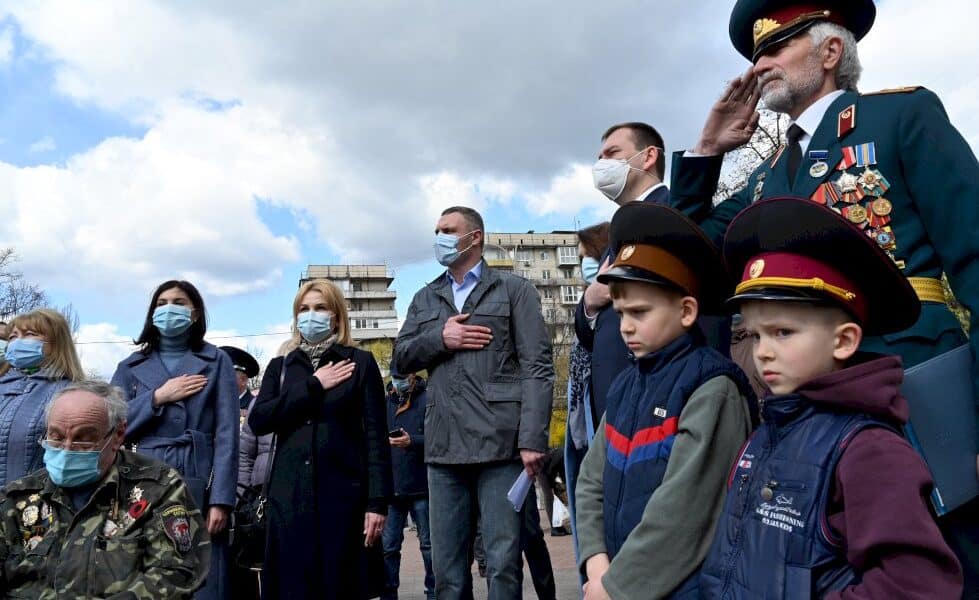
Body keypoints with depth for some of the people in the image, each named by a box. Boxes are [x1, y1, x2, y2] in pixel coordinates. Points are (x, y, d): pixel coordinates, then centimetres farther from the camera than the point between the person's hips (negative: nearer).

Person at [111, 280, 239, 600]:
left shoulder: (216, 362, 4)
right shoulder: (131, 366, 13)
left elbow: (226, 435, -3)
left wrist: (221, 500, -11)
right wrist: (158, 397, -7)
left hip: (199, 486, -2)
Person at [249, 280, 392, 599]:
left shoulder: (360, 362, 4)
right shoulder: (280, 366, 14)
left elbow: (375, 435, -2)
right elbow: (258, 420, -2)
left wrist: (378, 500, -9)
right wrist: (313, 386, -8)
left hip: (341, 493, -2)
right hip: (289, 495, 3)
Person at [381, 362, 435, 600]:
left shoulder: (427, 401, -3)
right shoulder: (385, 403, 11)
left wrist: (412, 441, -25)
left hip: (420, 486, -4)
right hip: (391, 486, 4)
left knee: (428, 544, 8)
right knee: (388, 545, 8)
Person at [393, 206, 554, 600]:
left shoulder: (514, 290, 4)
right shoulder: (425, 299, 19)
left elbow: (537, 369, -4)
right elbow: (401, 357, 14)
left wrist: (532, 439, -14)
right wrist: (439, 338, -5)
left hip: (499, 443, -4)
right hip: (444, 446, 5)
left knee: (503, 562, 1)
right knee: (445, 566, 12)